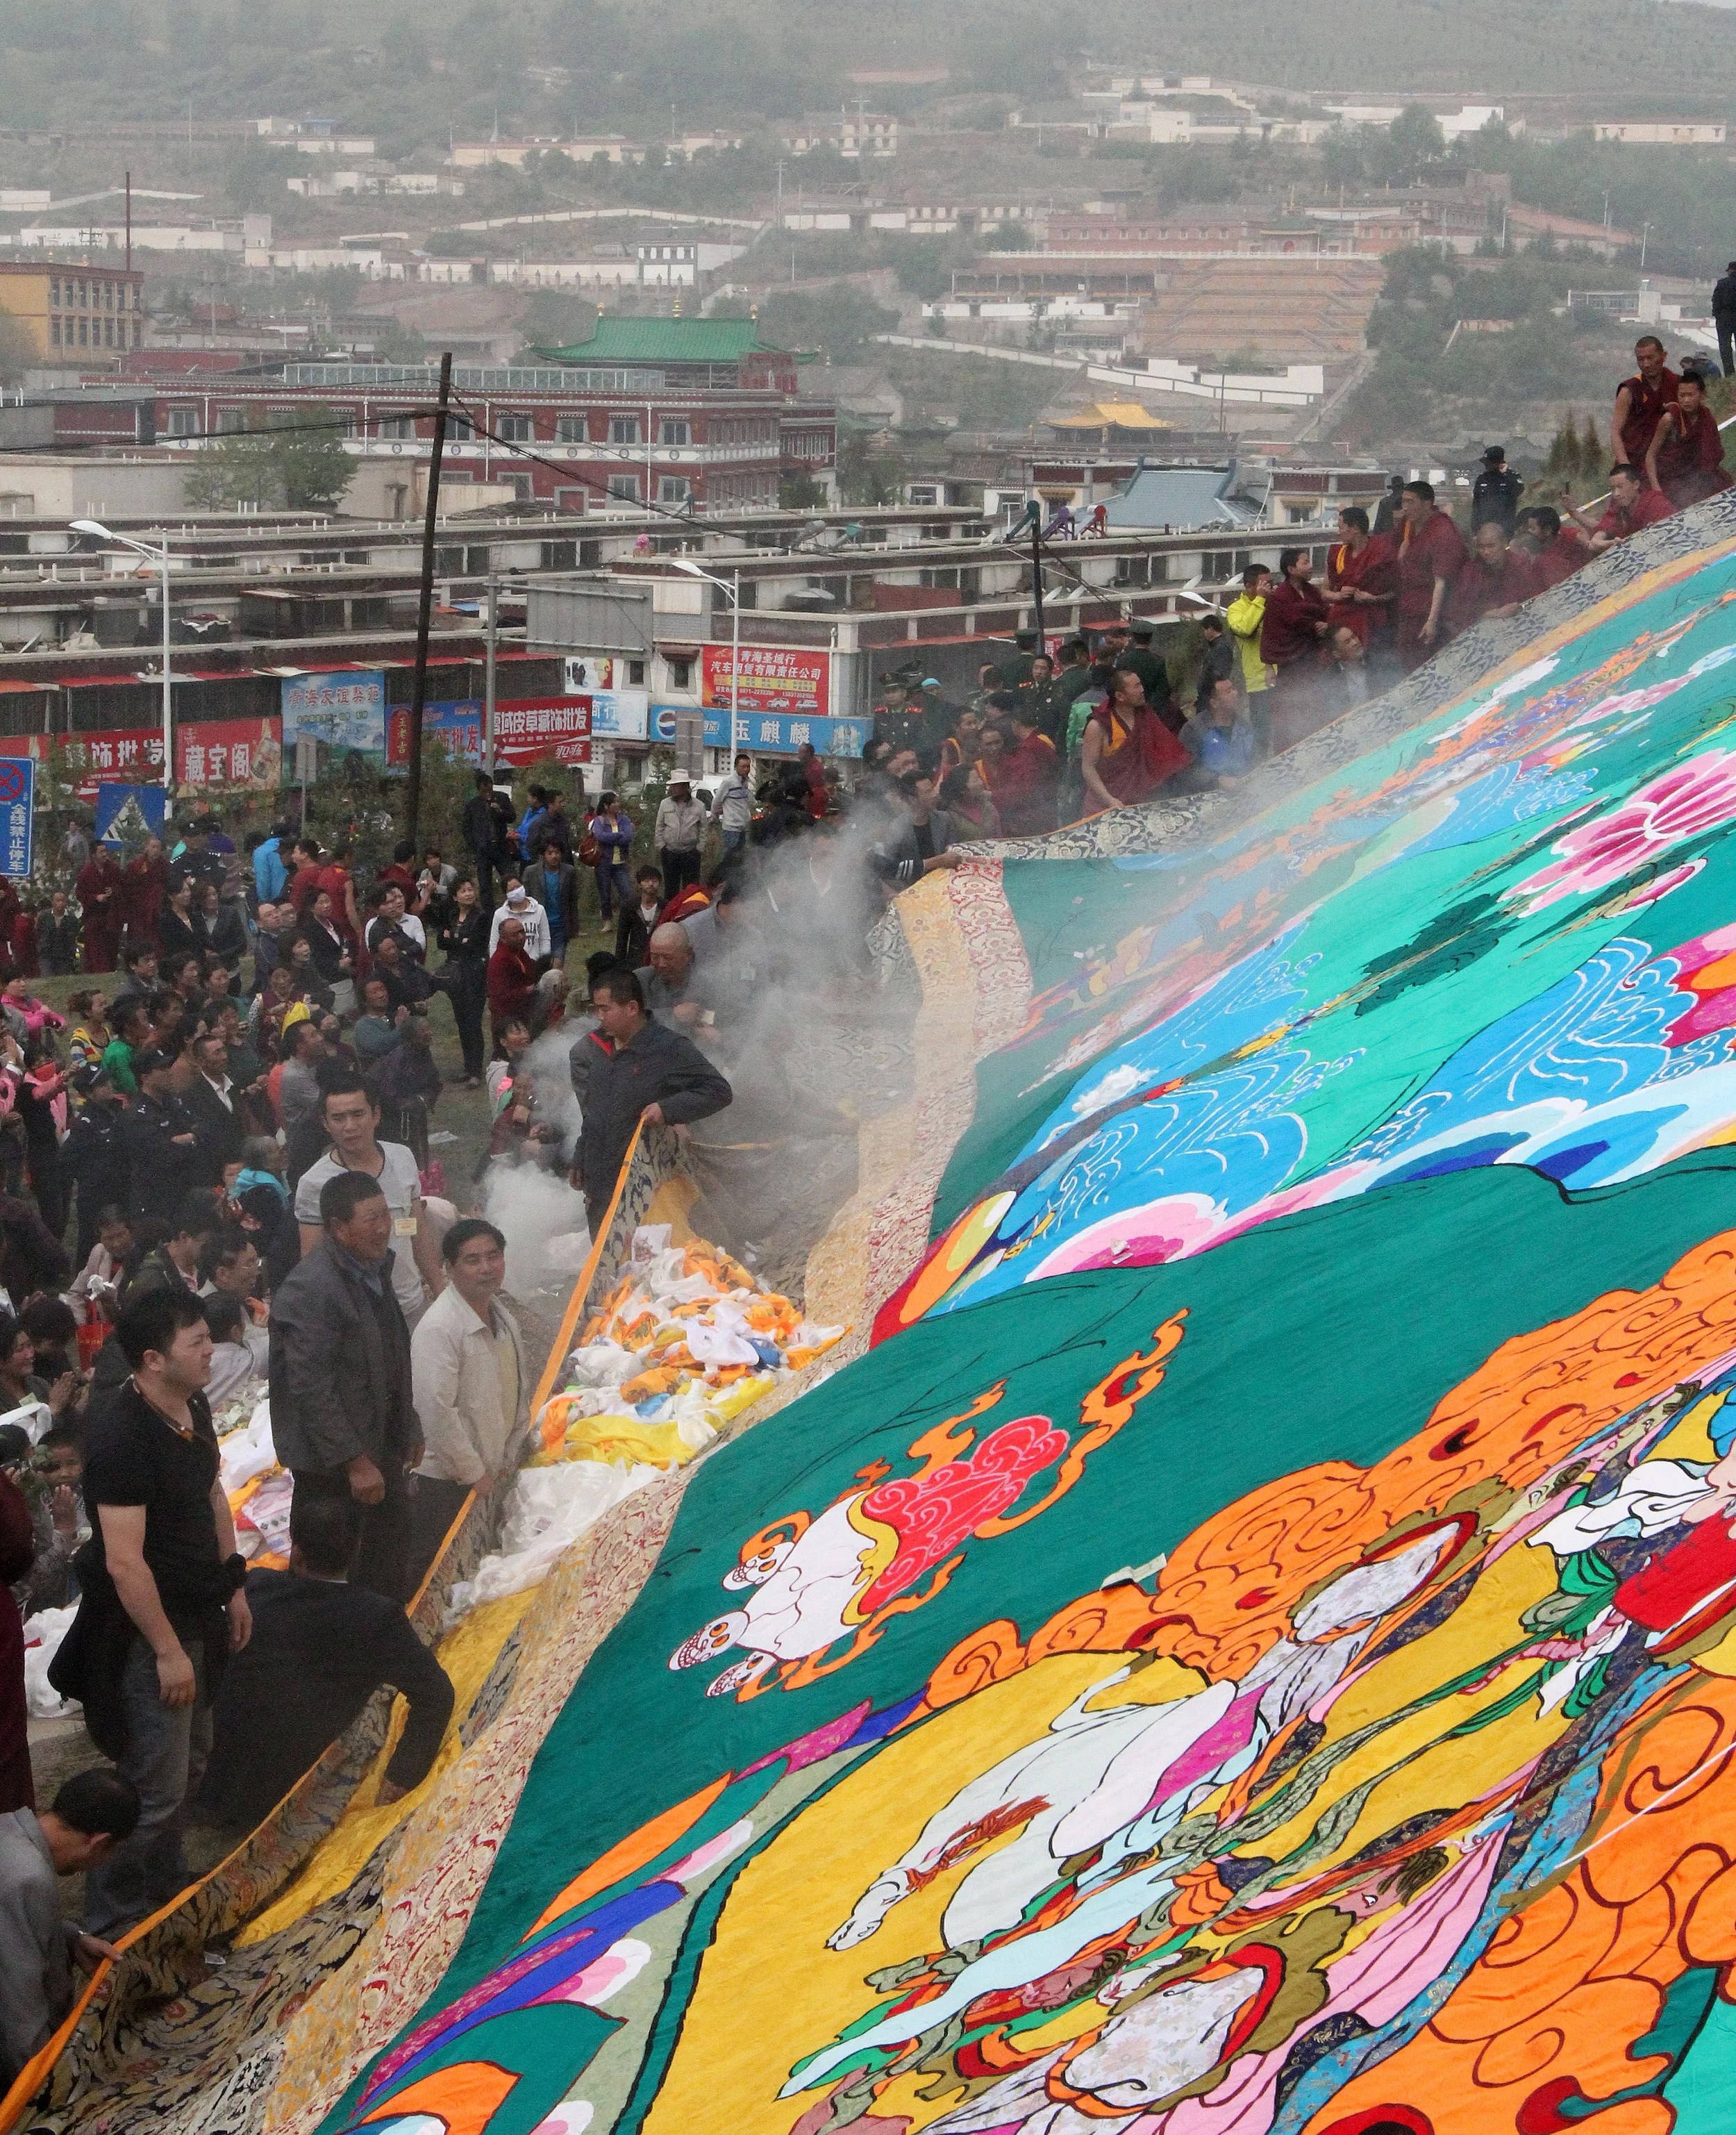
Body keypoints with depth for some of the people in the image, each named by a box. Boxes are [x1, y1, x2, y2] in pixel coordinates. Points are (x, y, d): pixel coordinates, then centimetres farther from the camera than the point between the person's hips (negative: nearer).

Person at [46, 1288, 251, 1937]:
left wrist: (234, 1589, 18)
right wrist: (167, 1651, -23)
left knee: (190, 1763, 22)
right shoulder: (122, 1437, -29)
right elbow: (124, 1562, -28)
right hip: (144, 1628, -9)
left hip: (195, 1613, 9)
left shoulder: (193, 1407, 0)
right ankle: (115, 1923, 11)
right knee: (156, 1785, -3)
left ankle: (166, 1886, 40)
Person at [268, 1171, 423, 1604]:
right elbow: (310, 1387, -25)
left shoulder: (377, 1265, 6)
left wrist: (408, 1430, 20)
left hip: (381, 1450, 9)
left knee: (390, 1574, 19)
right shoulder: (310, 1288, -24)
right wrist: (355, 1462, -23)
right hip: (333, 1466, -9)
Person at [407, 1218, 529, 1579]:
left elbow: (520, 1392, 18)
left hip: (492, 1477, 8)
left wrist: (510, 1457, 8)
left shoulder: (503, 1319, 8)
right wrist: (474, 1472, -17)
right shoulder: (439, 1328, -22)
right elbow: (436, 1411, -25)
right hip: (446, 1481, -8)